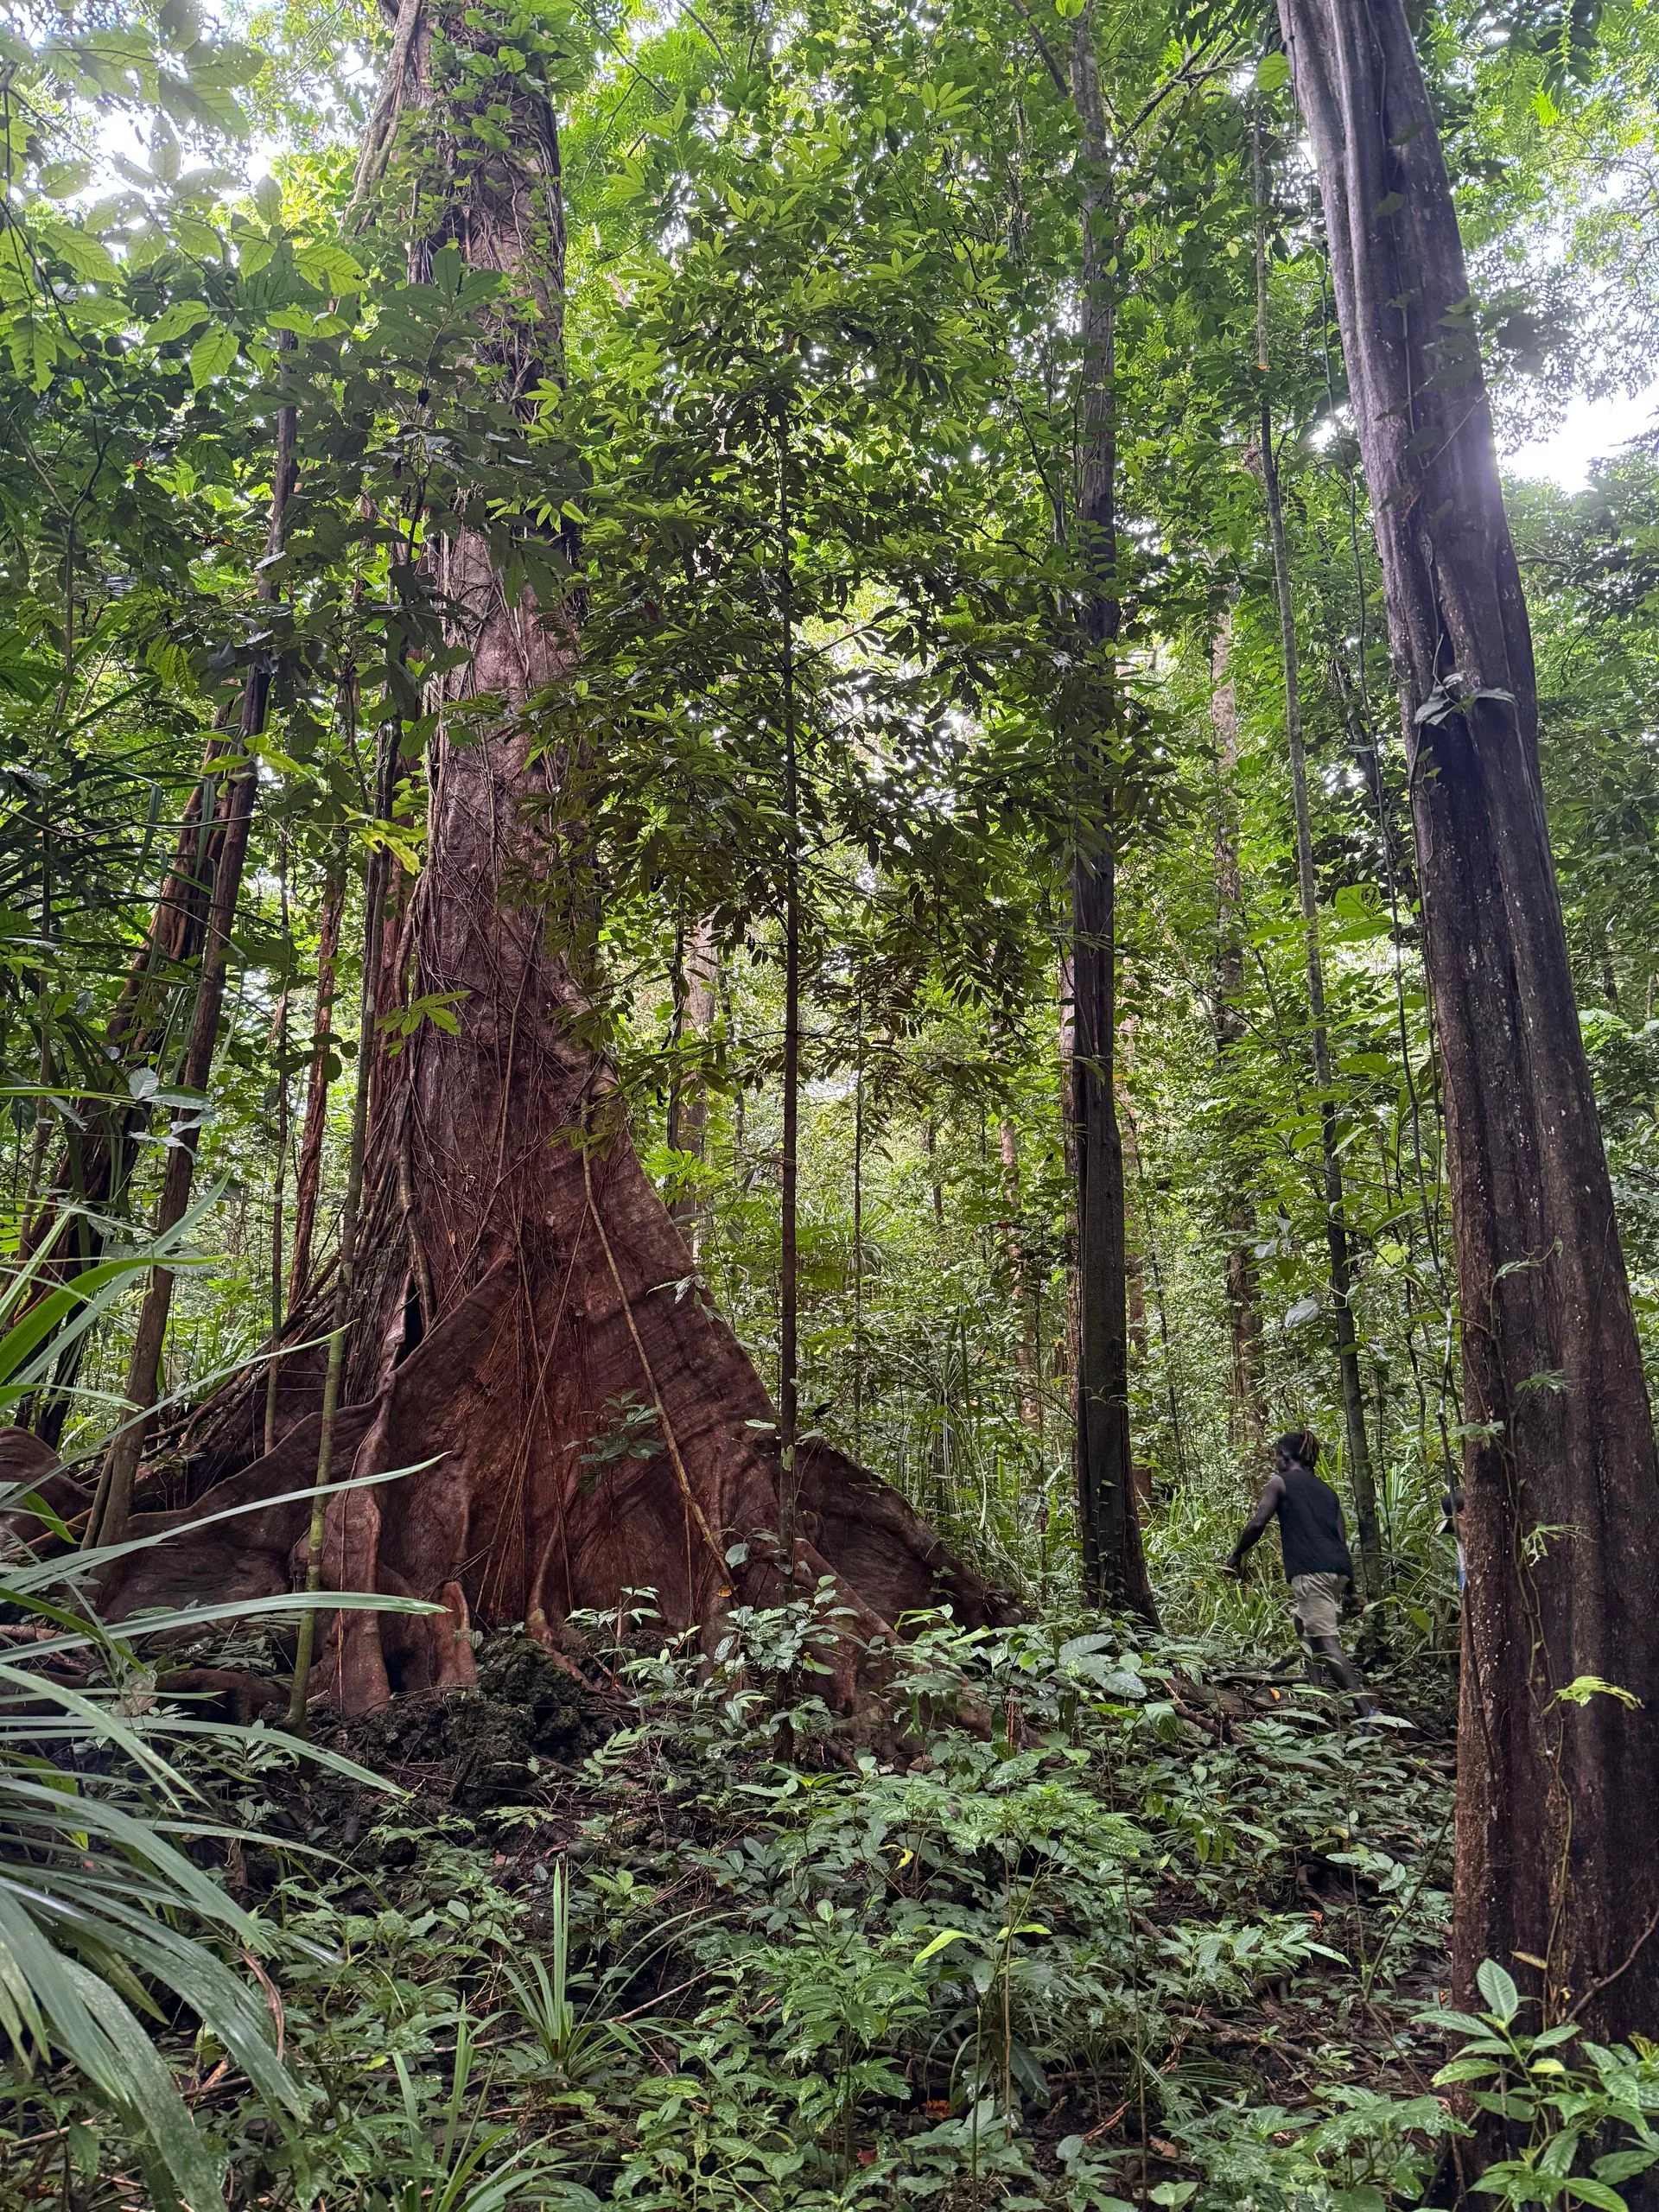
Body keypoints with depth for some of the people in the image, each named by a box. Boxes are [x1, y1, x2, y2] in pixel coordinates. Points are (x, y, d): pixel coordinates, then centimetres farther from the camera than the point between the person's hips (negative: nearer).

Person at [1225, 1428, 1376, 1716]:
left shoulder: (1280, 1482, 7)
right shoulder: (1326, 1490, 25)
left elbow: (1257, 1523, -3)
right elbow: (1342, 1538, 20)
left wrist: (1236, 1555, 10)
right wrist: (1349, 1587, 21)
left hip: (1310, 1571, -8)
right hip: (1339, 1570, 8)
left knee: (1327, 1641, -12)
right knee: (1305, 1624, 24)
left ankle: (1368, 1711, -22)